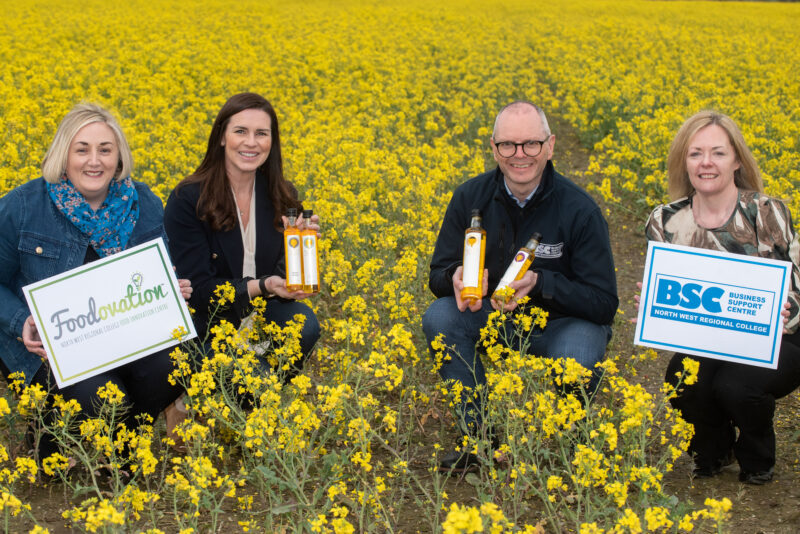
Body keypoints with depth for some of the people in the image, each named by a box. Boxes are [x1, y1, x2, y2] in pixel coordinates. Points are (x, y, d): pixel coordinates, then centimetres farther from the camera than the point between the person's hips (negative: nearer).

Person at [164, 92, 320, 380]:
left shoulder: (283, 196, -1)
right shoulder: (187, 200, -14)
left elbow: (284, 273, 1)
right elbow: (198, 288, -15)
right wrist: (260, 286, -29)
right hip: (208, 324, -4)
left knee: (305, 323, -28)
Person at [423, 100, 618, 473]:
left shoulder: (579, 209, -20)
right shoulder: (470, 198, -10)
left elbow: (605, 304, -18)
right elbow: (438, 275, -2)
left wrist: (540, 283, -34)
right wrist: (456, 278, -28)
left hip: (564, 320, -3)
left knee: (575, 363, -36)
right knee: (439, 317, -25)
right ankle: (478, 433, -11)